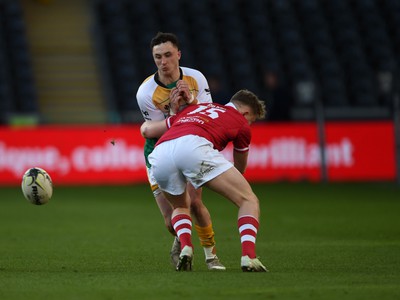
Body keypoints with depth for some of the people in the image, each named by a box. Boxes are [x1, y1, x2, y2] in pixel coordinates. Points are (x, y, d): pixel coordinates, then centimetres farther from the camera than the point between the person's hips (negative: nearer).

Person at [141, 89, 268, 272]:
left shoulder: (195, 108, 40)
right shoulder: (241, 123, 29)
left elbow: (146, 129, 44)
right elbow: (240, 169, 44)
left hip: (160, 154, 5)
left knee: (180, 207, 32)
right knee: (249, 200, 7)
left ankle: (185, 248, 5)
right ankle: (248, 257, -13)